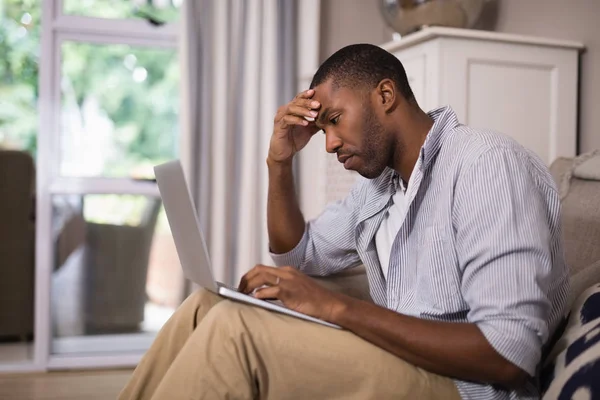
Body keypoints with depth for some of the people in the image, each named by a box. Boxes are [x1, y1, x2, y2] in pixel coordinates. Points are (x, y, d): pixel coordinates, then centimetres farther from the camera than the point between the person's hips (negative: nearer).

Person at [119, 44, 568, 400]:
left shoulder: (488, 164, -16)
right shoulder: (379, 182, 12)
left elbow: (509, 351, -25)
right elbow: (298, 255, 25)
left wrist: (338, 307, -25)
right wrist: (280, 161, 7)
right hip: (397, 363, 9)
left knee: (234, 327, -23)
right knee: (206, 305, 1)